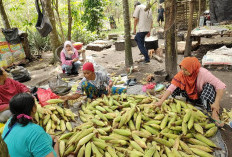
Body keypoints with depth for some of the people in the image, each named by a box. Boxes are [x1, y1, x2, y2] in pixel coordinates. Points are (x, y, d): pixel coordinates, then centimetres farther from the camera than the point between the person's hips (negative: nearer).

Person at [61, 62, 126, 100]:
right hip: (94, 93, -1)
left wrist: (109, 86, -32)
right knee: (85, 84, -33)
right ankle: (93, 98, -14)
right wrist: (68, 97, -47)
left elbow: (110, 82, -8)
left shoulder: (100, 75, -21)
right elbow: (77, 95, -28)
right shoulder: (83, 81, -23)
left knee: (123, 90, -16)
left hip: (103, 91, 1)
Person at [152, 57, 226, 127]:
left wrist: (216, 103, -39)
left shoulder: (203, 73, -27)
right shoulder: (181, 74, -19)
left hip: (202, 98, -2)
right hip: (190, 97, 2)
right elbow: (171, 88, -27)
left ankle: (214, 113, -29)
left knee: (209, 86, -32)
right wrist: (161, 101, -37)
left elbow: (220, 86, -29)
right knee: (176, 86, -18)